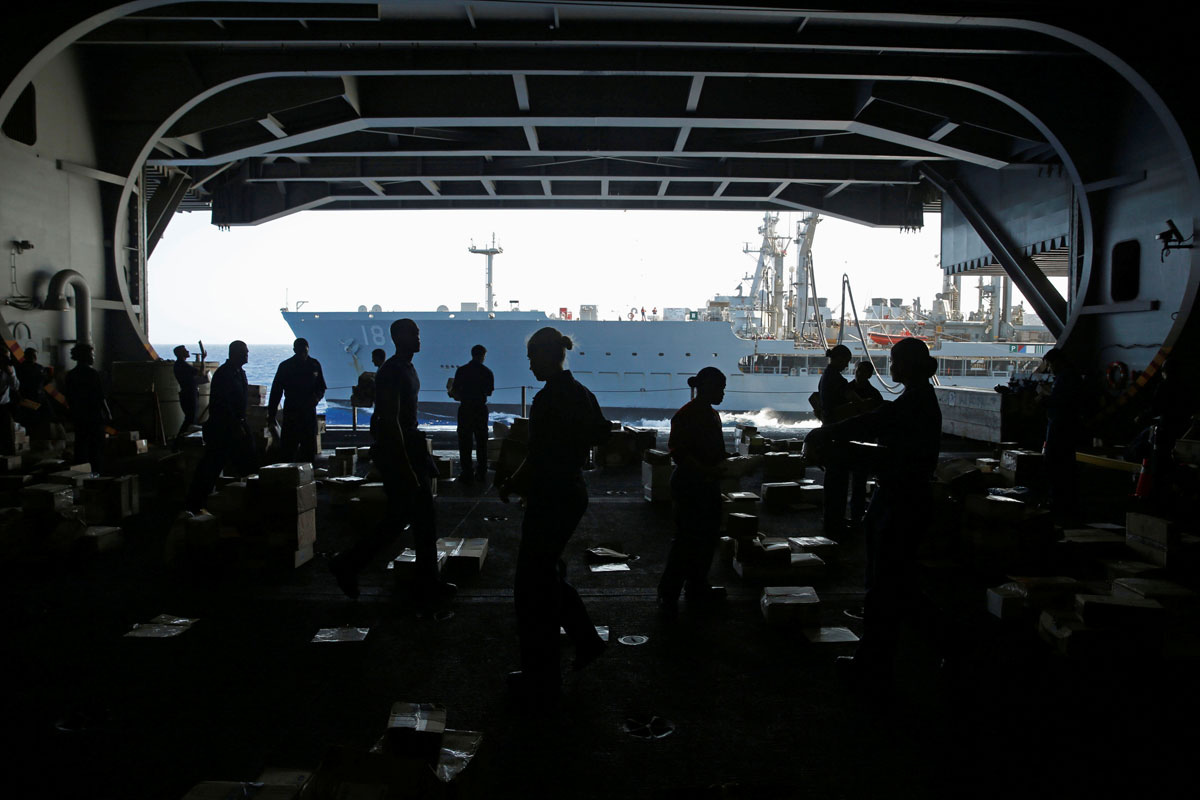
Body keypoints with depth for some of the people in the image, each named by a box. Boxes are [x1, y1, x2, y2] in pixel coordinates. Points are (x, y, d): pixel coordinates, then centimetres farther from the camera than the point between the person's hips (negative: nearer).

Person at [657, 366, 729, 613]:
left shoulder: (712, 415, 14)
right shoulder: (686, 415, -15)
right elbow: (679, 453, -20)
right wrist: (707, 470, -28)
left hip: (708, 485, 9)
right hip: (689, 484, -9)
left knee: (708, 537, 13)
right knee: (687, 539, -6)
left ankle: (698, 588, 26)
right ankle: (668, 594, 4)